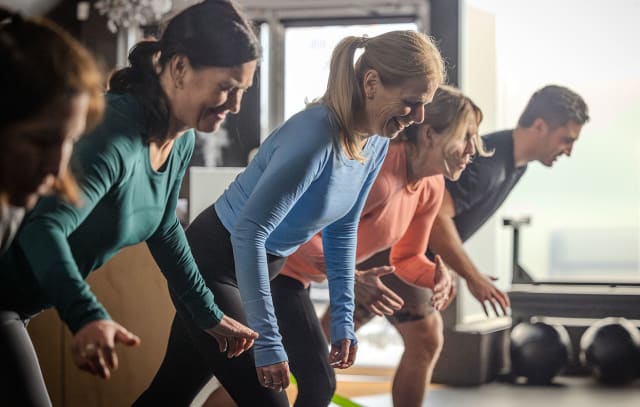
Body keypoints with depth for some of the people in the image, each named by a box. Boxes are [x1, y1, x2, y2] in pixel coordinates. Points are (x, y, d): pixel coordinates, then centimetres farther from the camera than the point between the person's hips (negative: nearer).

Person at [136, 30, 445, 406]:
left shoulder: (377, 142, -5)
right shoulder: (317, 136, -32)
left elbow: (342, 230, 8)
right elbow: (249, 232, -34)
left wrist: (343, 321, 4)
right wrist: (269, 342, -34)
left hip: (260, 266, 8)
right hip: (213, 265, -8)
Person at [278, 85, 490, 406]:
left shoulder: (432, 186, -2)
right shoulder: (379, 174, -31)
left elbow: (406, 257, 8)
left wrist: (436, 277, -13)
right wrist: (351, 278, -37)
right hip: (273, 264, -9)